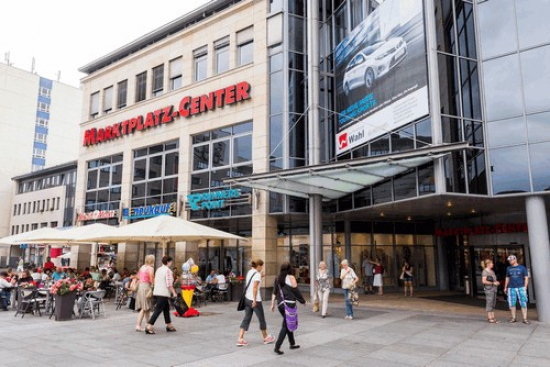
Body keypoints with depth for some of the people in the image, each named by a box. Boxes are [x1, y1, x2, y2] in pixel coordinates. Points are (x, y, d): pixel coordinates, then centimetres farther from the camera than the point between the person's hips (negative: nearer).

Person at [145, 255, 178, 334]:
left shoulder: (158, 269, 14)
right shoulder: (168, 270, -12)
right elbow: (169, 284, -17)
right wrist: (174, 292, -12)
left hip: (156, 292, 9)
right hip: (163, 293, -9)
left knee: (166, 308, 17)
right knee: (158, 310, -7)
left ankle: (169, 326, 25)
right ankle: (149, 326, -11)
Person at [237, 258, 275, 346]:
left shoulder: (249, 272, 10)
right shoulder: (257, 274, -13)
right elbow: (255, 287, -21)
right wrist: (254, 300, -20)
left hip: (247, 298, 7)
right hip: (254, 299, -7)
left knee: (246, 319, 7)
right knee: (261, 319, 9)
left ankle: (240, 339, 0)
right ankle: (266, 338, 24)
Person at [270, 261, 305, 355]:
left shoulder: (278, 278, 8)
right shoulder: (291, 278, -8)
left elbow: (274, 292, 8)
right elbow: (296, 291, -6)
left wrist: (272, 304, 11)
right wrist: (303, 301, 6)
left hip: (280, 304, 6)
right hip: (289, 304, -6)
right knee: (286, 326, -4)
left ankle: (292, 344, 29)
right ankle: (277, 347, -11)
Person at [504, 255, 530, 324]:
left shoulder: (522, 268, 3)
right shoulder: (508, 268, 11)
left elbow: (526, 278, 3)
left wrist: (525, 287, -7)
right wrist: (505, 287, 15)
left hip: (521, 288, -3)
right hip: (511, 288, 3)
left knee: (523, 303, -3)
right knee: (512, 304, 3)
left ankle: (525, 319, 2)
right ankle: (513, 318, 12)